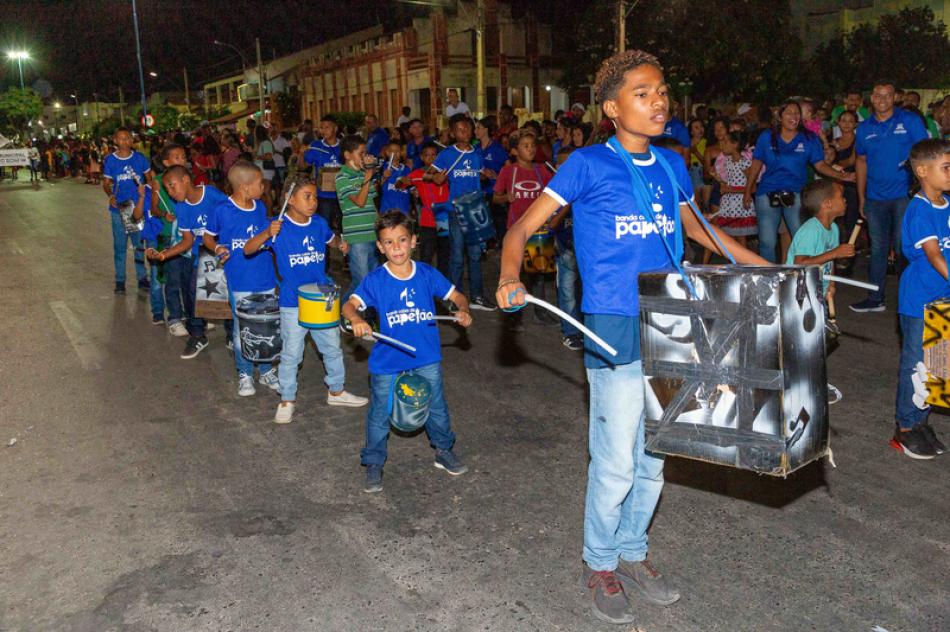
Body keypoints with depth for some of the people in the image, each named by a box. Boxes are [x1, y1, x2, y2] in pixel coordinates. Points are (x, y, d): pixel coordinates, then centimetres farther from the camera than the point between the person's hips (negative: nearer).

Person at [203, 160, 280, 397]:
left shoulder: (260, 207, 2)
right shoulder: (222, 210, -11)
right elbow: (207, 236, 0)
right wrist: (217, 248, -16)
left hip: (265, 279, 4)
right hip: (240, 281, -4)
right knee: (242, 330, 9)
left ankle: (267, 370, 30)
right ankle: (245, 373, 26)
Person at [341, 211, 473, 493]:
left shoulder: (427, 274, -5)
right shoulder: (374, 280, -11)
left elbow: (456, 295, 2)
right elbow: (349, 304, -17)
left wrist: (463, 310, -18)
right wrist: (357, 319, -38)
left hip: (427, 357, 2)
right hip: (387, 361, -2)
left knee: (437, 408, 17)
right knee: (380, 414, 9)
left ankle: (444, 451, 41)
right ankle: (374, 464, 27)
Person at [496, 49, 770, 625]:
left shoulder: (672, 166, 9)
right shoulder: (589, 165, -7)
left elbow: (695, 226, 26)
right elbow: (524, 227, -7)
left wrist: (764, 267, 22)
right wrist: (511, 278, -27)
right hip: (615, 333, -6)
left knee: (654, 460, 15)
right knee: (617, 464, 0)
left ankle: (632, 551, 36)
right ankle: (599, 563, 25)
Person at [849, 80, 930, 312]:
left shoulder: (909, 121, -1)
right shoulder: (864, 128, 9)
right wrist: (861, 197, 12)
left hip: (904, 195, -4)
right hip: (875, 198, 4)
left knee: (903, 248, -2)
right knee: (878, 249, 10)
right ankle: (875, 298, 18)